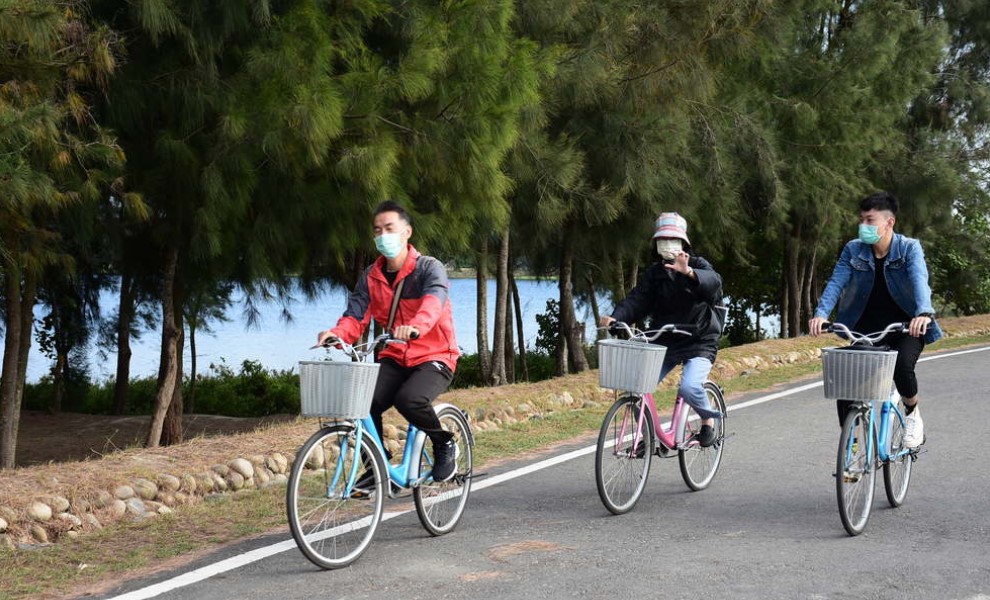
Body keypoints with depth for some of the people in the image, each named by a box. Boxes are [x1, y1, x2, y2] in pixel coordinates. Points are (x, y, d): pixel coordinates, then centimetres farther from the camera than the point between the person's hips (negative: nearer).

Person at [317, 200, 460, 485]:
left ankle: (444, 443, -4)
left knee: (409, 399, -33)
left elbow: (433, 301, -30)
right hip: (394, 359, 5)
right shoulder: (371, 276, 7)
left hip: (434, 358, -4)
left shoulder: (429, 267, -8)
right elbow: (355, 316, -5)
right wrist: (335, 334, -30)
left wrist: (416, 326, -53)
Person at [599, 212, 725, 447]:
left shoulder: (698, 265, -3)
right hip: (664, 342, 5)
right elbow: (637, 299, -4)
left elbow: (713, 281, -26)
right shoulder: (654, 273, 9)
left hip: (698, 342, -4)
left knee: (689, 387, -27)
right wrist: (615, 317, -24)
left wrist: (689, 273, -48)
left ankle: (709, 420, 3)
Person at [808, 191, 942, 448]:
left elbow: (919, 279, -30)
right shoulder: (854, 249, -5)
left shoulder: (909, 248, -12)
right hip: (866, 326, 3)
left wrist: (924, 313, -49)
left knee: (903, 367, -31)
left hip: (906, 326, -3)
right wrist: (821, 314, -34)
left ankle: (912, 414, 2)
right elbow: (836, 282, -15)